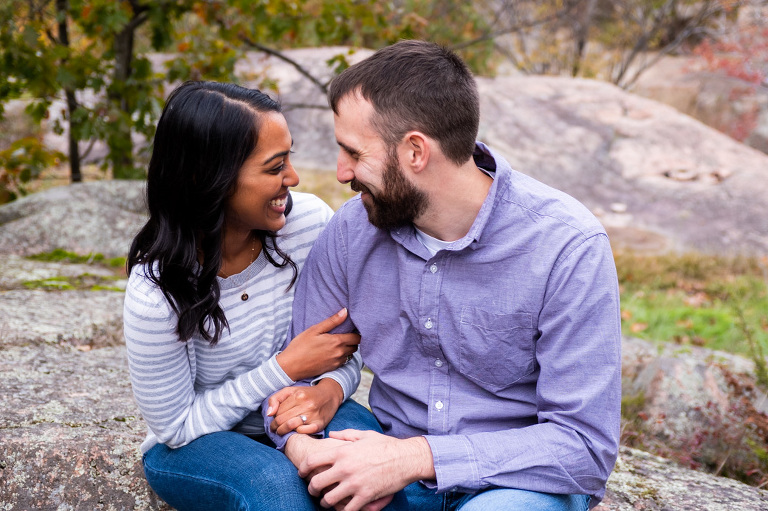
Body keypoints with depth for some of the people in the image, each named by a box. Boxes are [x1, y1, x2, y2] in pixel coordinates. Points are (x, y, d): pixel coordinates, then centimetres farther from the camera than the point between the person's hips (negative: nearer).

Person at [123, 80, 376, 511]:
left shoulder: (312, 221, -15)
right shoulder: (155, 294, -25)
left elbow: (347, 334, -1)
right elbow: (176, 427, -14)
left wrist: (331, 388, -24)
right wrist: (285, 369, -21)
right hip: (194, 444, -3)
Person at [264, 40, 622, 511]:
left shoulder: (569, 247, -18)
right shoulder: (352, 229, -3)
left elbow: (586, 445, -20)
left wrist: (415, 458, -28)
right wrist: (301, 444, -19)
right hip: (393, 459, 4)